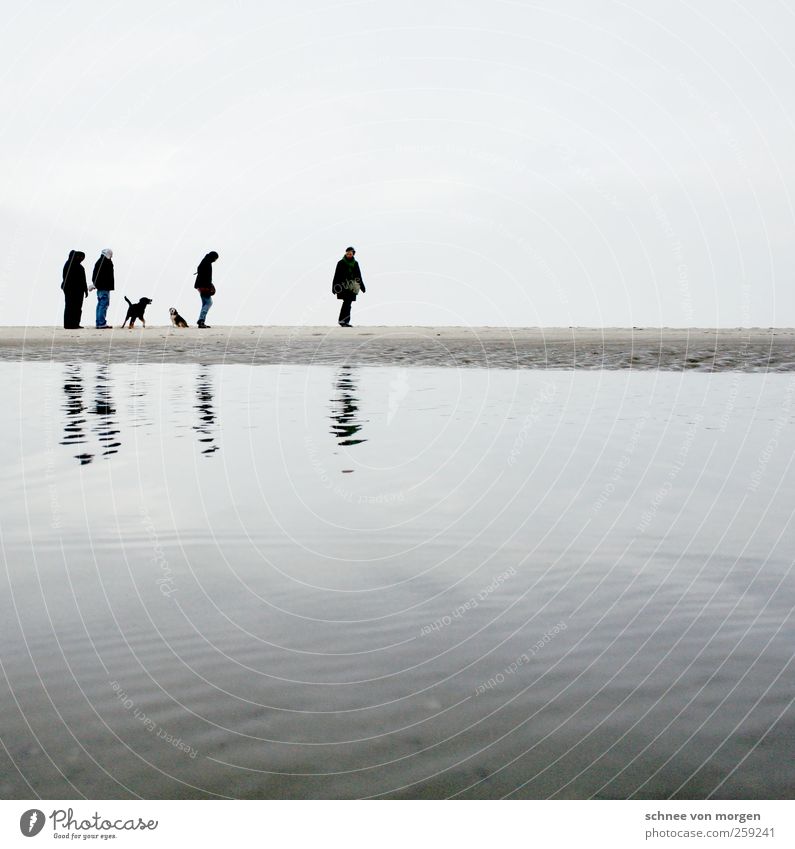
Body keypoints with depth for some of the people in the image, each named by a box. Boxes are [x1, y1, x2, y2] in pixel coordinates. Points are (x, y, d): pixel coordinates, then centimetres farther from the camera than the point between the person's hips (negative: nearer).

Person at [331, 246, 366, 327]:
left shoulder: (355, 263, 14)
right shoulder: (341, 263, 0)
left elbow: (358, 276, 22)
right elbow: (336, 276, -1)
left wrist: (362, 286, 21)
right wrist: (335, 287, -6)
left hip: (352, 287, 5)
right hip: (344, 286, -5)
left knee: (348, 303, 3)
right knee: (346, 302, -16)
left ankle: (346, 321, 5)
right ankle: (342, 320, -16)